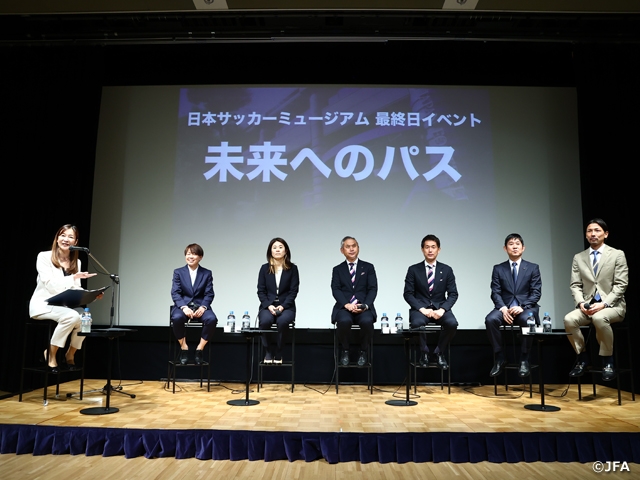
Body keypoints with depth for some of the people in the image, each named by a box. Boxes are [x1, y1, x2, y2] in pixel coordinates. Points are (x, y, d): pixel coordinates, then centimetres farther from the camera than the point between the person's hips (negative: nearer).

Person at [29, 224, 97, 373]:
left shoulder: (76, 263, 11)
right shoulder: (44, 257, -5)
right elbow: (50, 285, -16)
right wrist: (73, 278, -27)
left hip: (63, 306, 5)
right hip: (43, 304, -5)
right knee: (72, 316, -35)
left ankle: (70, 354, -1)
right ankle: (50, 354, -14)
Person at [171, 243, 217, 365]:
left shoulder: (207, 273, 9)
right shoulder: (178, 272, 8)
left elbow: (209, 294, 2)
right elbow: (175, 293, -1)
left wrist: (203, 307, -18)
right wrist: (184, 307, -19)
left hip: (200, 306, 0)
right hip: (183, 305, 0)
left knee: (212, 319, -31)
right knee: (177, 318, -35)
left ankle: (200, 349, -12)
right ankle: (184, 348, -11)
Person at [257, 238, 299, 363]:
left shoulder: (292, 268, 5)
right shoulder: (264, 268, 8)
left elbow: (293, 291, 0)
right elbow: (261, 291, 5)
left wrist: (282, 306, -13)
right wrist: (269, 306, -11)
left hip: (286, 306, -1)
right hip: (268, 305, 1)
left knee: (282, 321, -34)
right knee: (265, 320, -32)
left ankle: (278, 353, -13)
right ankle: (268, 353, -10)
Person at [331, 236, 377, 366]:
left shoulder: (368, 267, 14)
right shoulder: (337, 269, 15)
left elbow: (373, 289, 4)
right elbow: (336, 290, 1)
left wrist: (365, 305, -15)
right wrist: (347, 304, -18)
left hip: (363, 308, 0)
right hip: (344, 307, 0)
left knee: (367, 321, -33)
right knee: (344, 321, -34)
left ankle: (363, 352, -7)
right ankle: (345, 351, -8)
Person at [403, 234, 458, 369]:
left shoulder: (447, 270, 7)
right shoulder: (413, 270, 3)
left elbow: (453, 294, 2)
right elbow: (408, 294, -2)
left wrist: (442, 309, -16)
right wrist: (422, 309, -17)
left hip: (440, 308, 1)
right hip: (420, 308, -1)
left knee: (452, 323, -31)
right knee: (417, 323, -35)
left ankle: (439, 352, -4)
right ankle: (424, 352, -6)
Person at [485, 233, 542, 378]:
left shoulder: (533, 268, 9)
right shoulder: (498, 269, 11)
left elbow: (536, 293, 0)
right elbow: (495, 293, 3)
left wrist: (522, 307, -17)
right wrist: (503, 308, -17)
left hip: (526, 307, -1)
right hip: (505, 308, 1)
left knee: (526, 320, -37)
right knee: (490, 319, -31)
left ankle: (524, 360, -20)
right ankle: (499, 358, -16)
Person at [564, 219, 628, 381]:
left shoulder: (617, 255, 1)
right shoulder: (578, 258, 11)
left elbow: (621, 285, -5)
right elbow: (575, 285, 7)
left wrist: (604, 304, -18)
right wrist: (580, 303, -12)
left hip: (612, 305, -3)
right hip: (588, 306, 3)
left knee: (599, 318, -38)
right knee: (569, 319, -28)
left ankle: (607, 361, -16)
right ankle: (582, 358, -6)